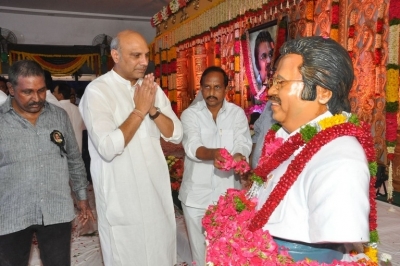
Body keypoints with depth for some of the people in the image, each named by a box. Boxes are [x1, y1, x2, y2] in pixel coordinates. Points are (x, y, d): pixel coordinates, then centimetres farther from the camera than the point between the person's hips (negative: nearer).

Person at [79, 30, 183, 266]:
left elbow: (176, 135, 2)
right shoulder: (97, 91, -12)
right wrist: (139, 110, -18)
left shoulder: (152, 88, 7)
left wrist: (153, 109, -13)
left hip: (157, 188, 5)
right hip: (122, 194, -5)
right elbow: (108, 148, -25)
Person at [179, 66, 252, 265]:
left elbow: (243, 145, -12)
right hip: (196, 194, 0)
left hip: (228, 193, 1)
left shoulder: (237, 113, 1)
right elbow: (192, 147, -20)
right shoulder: (190, 114, -4)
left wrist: (238, 157, -35)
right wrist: (214, 153, -41)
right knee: (199, 248, 13)